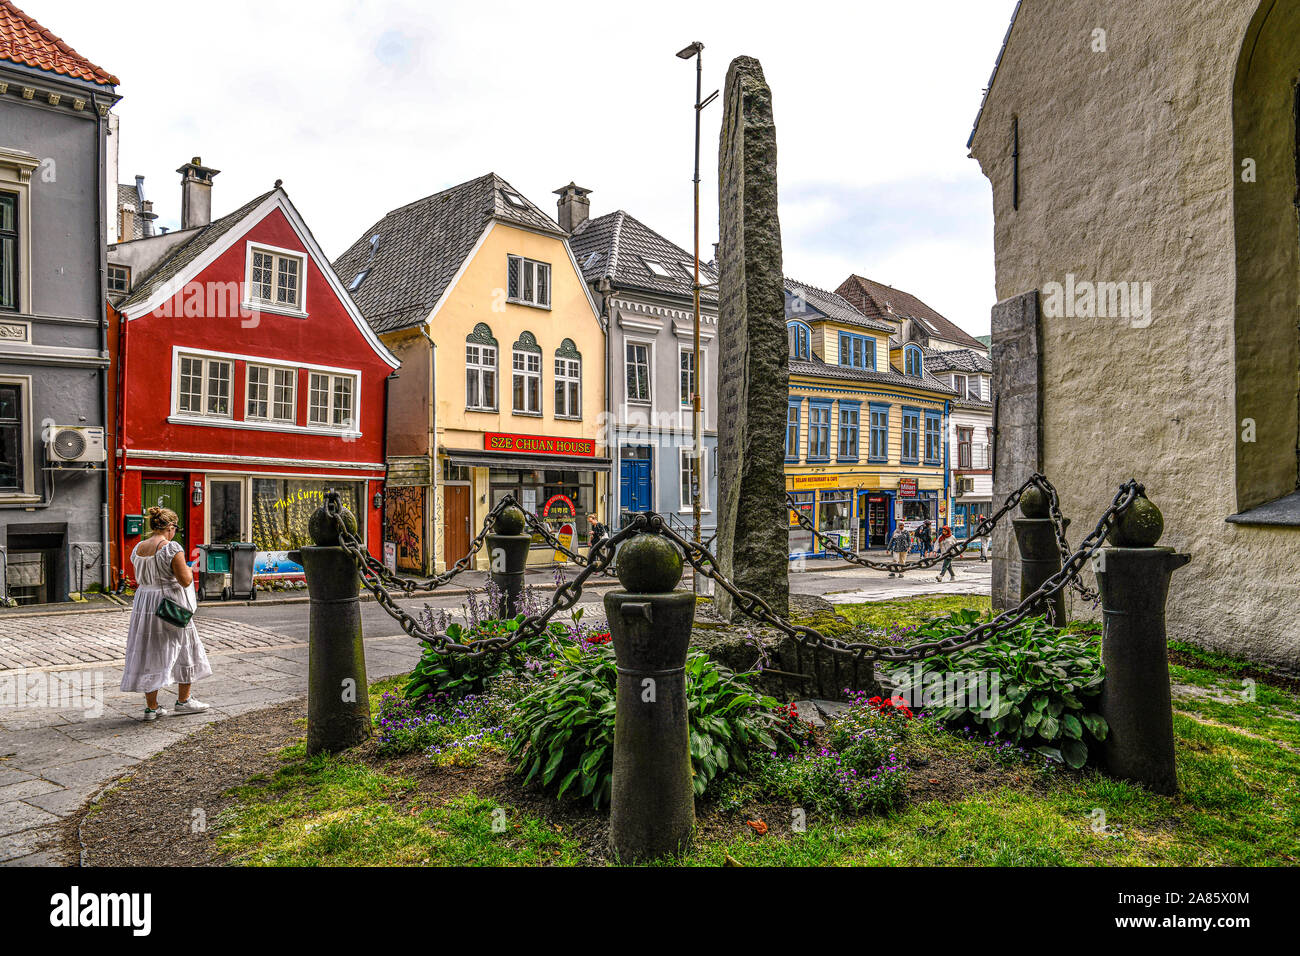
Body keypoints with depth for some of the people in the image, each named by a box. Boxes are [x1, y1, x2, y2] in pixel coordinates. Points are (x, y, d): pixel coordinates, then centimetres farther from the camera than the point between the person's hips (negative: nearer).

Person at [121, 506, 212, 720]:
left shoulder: (138, 548, 5)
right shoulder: (172, 548, -16)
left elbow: (140, 578, 15)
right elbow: (185, 580, -17)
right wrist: (189, 569, 3)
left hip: (143, 603, 6)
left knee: (149, 651, 10)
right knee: (184, 648, 11)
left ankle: (151, 707, 14)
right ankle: (183, 700, 19)